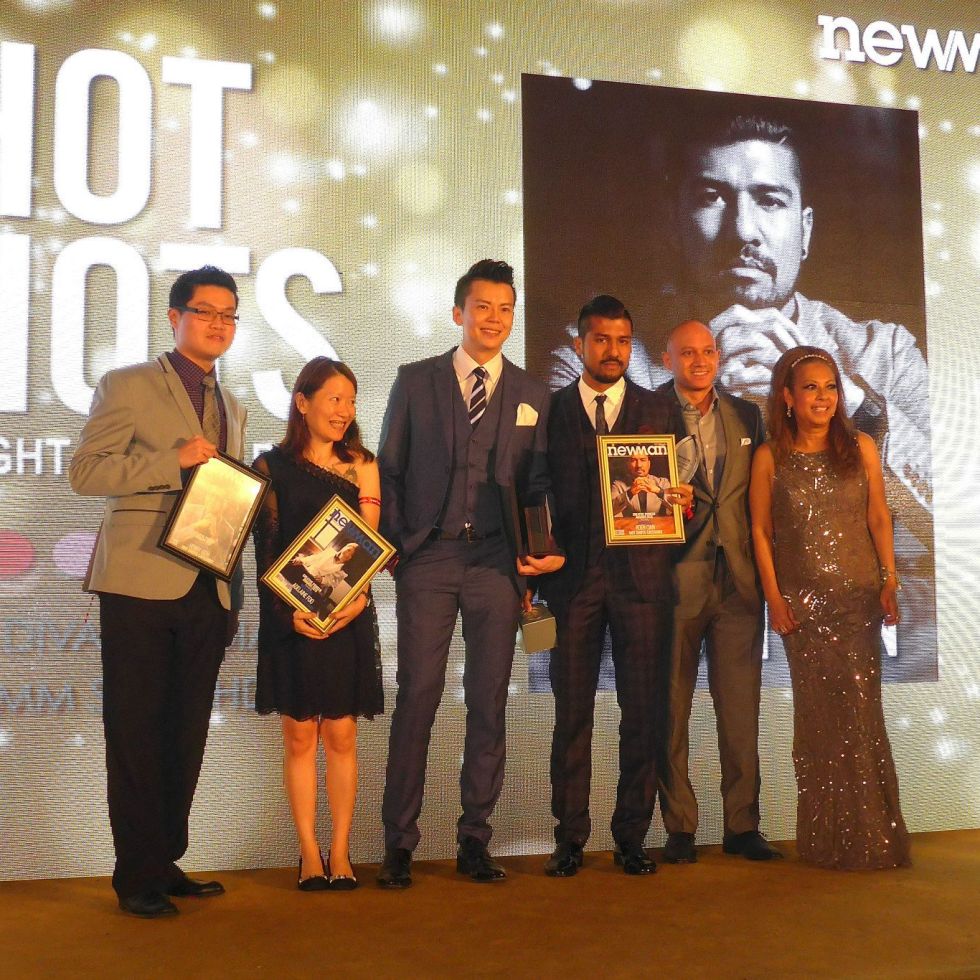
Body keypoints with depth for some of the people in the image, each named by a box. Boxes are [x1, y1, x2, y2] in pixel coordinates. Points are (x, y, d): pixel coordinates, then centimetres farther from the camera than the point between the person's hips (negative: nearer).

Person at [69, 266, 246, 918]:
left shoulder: (232, 408, 20)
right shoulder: (128, 386, 1)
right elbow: (85, 471, -8)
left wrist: (234, 593, 14)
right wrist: (175, 460, -16)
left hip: (206, 593, 6)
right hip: (141, 585, -6)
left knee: (188, 735, 9)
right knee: (137, 734, 0)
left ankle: (167, 861, 20)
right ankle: (137, 875, 9)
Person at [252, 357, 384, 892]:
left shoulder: (361, 466, 7)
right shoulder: (272, 466, 3)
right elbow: (265, 548, -2)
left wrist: (358, 596, -17)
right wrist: (287, 612, -15)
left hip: (348, 618, 1)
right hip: (290, 619, -1)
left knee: (341, 735, 4)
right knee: (299, 736, 3)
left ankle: (340, 852, 12)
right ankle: (309, 853, 11)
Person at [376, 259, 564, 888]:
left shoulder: (532, 395, 12)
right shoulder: (415, 381, 8)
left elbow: (538, 484, 11)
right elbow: (389, 471, 8)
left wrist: (543, 552, -3)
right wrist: (395, 547, -1)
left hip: (497, 564, 2)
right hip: (427, 559, -1)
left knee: (489, 704, 5)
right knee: (417, 698, -2)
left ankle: (475, 840, 16)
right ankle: (400, 843, 8)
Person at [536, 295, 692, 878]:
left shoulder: (657, 410, 12)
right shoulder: (551, 409, 10)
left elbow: (672, 487, 11)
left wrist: (681, 501, -12)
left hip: (641, 573, 1)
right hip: (573, 574, -1)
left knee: (642, 712, 2)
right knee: (572, 711, 3)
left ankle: (632, 836, 13)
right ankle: (570, 838, 11)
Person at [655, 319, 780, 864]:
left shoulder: (747, 416, 14)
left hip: (739, 582, 3)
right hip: (673, 579, -3)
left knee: (741, 708, 5)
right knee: (672, 708, 3)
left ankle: (742, 825, 16)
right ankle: (679, 827, 13)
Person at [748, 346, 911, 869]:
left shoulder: (861, 448, 3)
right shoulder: (770, 458, -1)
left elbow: (879, 518, 6)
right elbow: (760, 531, 1)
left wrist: (890, 582, 0)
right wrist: (774, 599, -3)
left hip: (859, 598, 1)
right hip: (802, 603, 0)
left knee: (860, 708, -2)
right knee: (817, 715, 5)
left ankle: (871, 835, 12)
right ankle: (827, 838, 17)